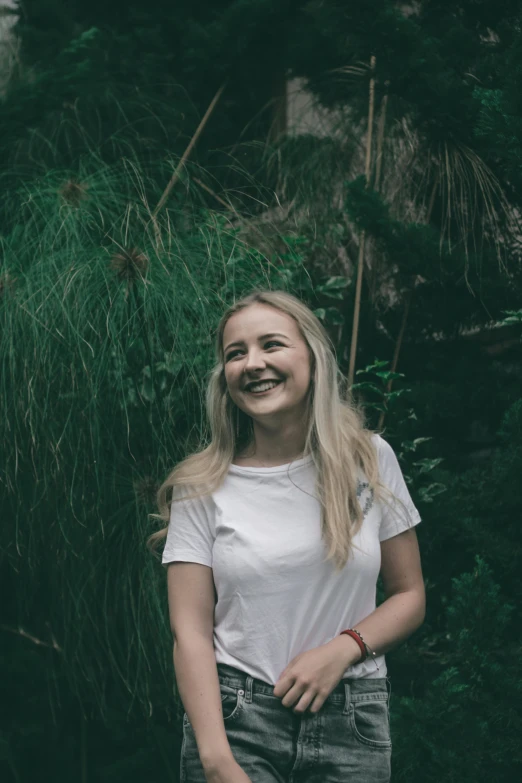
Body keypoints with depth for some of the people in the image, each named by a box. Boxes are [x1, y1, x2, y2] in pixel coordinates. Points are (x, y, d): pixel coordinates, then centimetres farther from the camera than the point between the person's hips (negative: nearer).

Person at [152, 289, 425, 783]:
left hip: (351, 723, 2)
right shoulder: (202, 488, -1)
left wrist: (344, 648, -11)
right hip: (235, 722, -1)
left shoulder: (370, 461, 4)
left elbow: (409, 596, 8)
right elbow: (191, 632, -6)